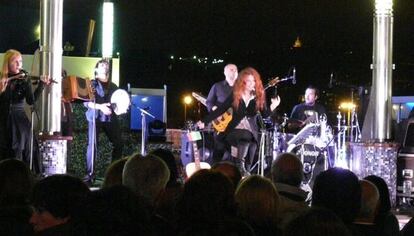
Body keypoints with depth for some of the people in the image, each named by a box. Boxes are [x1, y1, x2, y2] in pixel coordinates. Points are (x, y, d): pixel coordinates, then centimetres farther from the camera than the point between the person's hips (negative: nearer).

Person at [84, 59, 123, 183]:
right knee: (92, 145, -15)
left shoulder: (113, 86, 20)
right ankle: (89, 174, -12)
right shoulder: (92, 84, 4)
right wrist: (100, 106, -20)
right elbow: (86, 102, -6)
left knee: (118, 143, 1)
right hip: (95, 117, -5)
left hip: (110, 117, 5)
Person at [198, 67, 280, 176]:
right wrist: (204, 121, -3)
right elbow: (221, 109, 1)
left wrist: (273, 106, -13)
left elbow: (265, 114, 6)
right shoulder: (235, 95, 0)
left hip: (252, 130, 1)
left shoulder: (259, 96, 2)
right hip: (236, 128, -1)